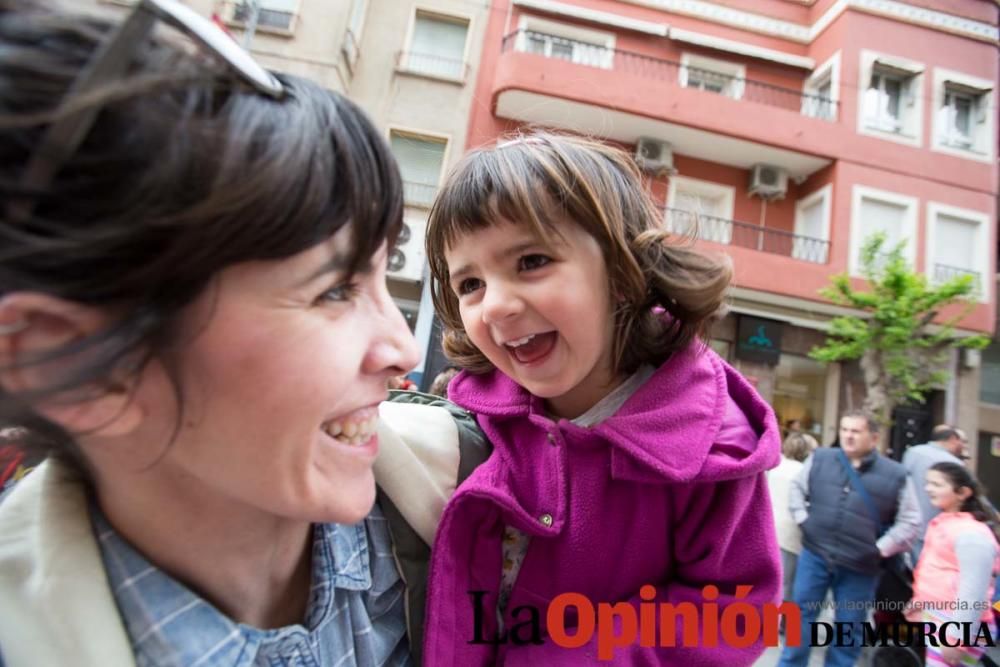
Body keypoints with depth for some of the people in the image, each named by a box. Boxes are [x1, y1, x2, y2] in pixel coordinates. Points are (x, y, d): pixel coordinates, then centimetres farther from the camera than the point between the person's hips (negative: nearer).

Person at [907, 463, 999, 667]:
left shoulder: (971, 534, -20)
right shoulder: (941, 523, 10)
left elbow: (973, 592, -23)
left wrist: (957, 638, -22)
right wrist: (919, 604, 24)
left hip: (959, 628, -9)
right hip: (936, 620, 9)